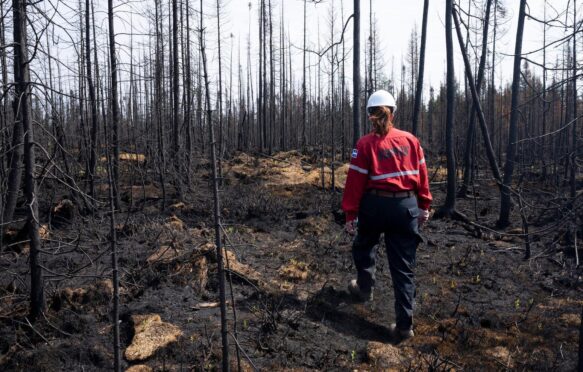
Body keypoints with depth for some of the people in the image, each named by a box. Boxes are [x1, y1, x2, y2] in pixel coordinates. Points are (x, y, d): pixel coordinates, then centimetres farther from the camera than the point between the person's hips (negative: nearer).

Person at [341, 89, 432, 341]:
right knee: (403, 265, 7)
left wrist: (350, 214, -3)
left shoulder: (365, 144, -7)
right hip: (407, 206, 3)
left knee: (364, 247, 28)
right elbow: (422, 175, 7)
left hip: (375, 205, -2)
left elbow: (356, 181, -8)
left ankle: (364, 289, 46)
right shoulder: (411, 140, 3)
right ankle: (404, 325, 7)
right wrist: (424, 205, 15)